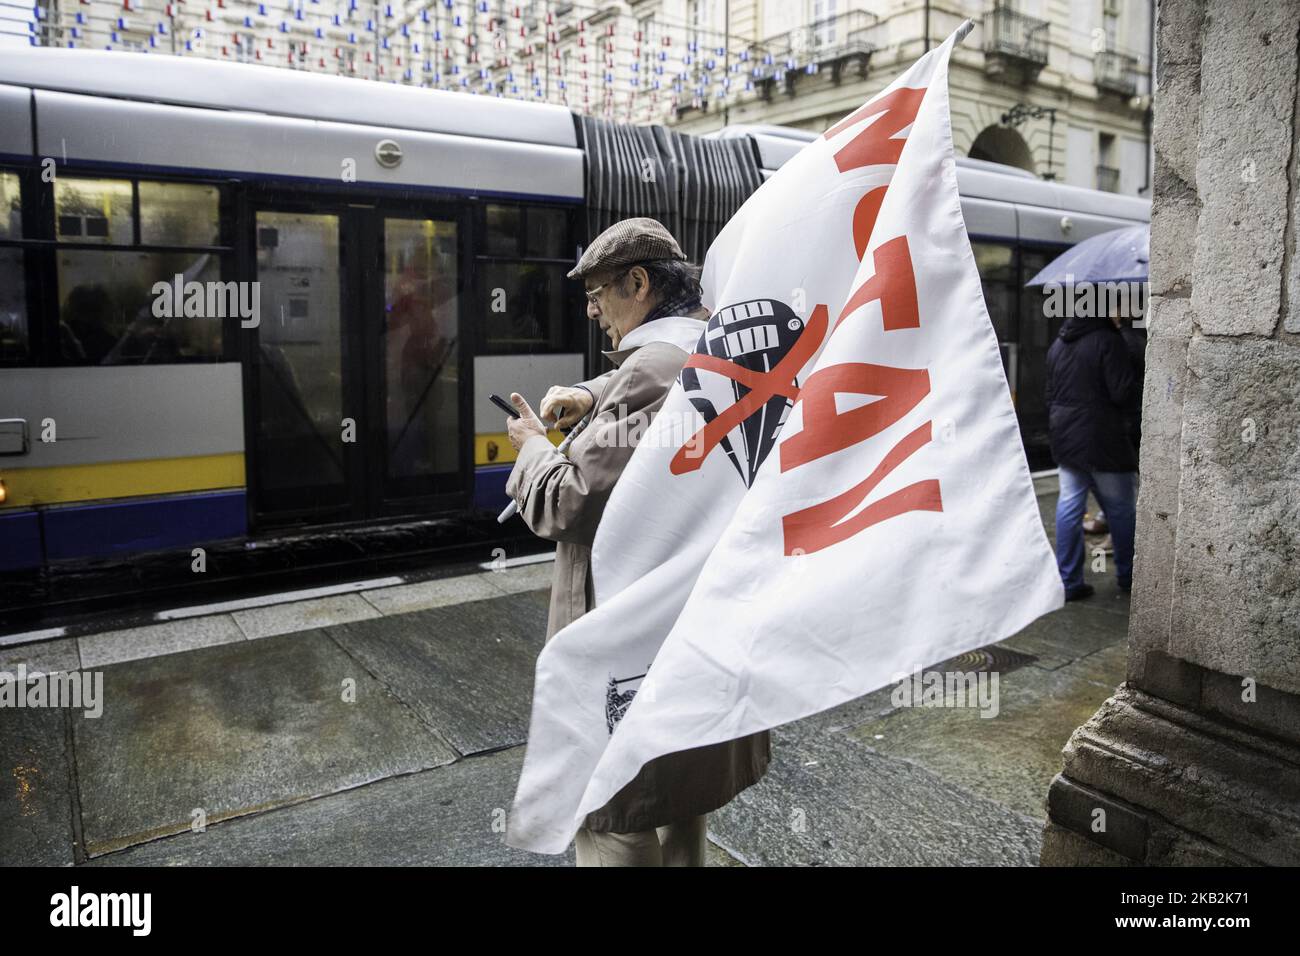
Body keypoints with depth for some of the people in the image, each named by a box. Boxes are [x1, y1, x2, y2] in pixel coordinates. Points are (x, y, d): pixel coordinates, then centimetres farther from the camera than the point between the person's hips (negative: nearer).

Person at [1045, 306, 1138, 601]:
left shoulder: (1057, 345, 12)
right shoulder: (1108, 341, -13)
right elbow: (1121, 394, -17)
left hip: (1065, 440, 6)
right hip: (1102, 440, -6)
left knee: (1068, 507, 5)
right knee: (1120, 508, 10)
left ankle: (1069, 581, 5)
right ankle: (1127, 576, 23)